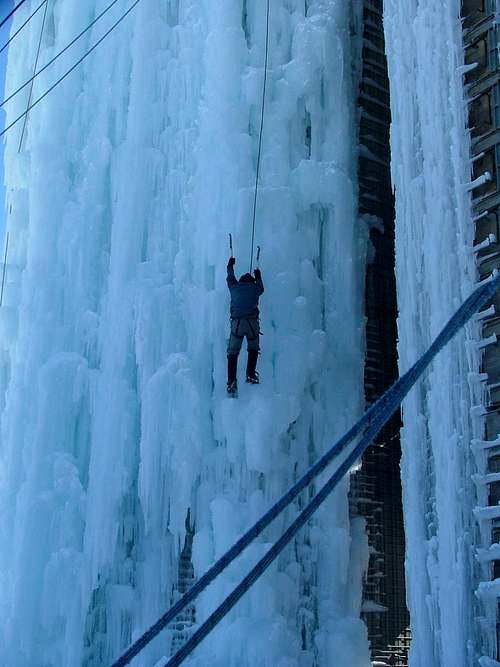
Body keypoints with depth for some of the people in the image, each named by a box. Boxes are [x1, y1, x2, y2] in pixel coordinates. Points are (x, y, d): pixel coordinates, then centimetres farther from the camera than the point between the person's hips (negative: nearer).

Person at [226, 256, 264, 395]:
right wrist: (258, 276, 55)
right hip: (252, 321, 0)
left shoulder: (234, 287, 16)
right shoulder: (254, 288, 14)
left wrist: (230, 265, 55)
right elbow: (261, 288, 38)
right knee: (253, 348, 20)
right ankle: (250, 374, 10)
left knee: (233, 352, 3)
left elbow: (230, 278, 38)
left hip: (236, 322, 1)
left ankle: (232, 381, -8)